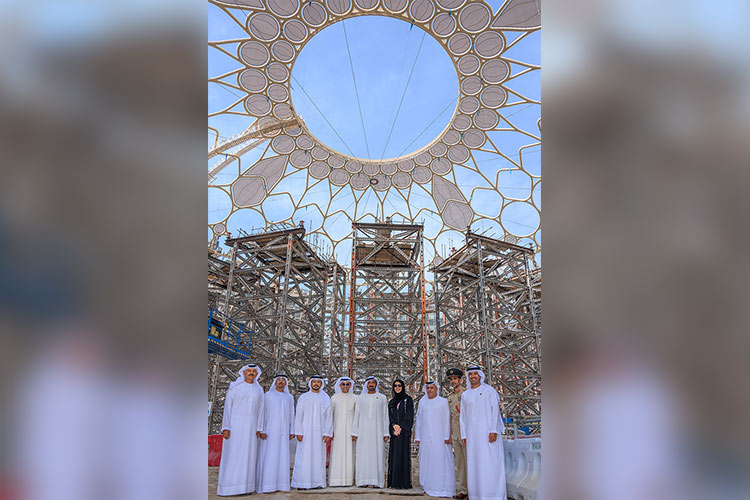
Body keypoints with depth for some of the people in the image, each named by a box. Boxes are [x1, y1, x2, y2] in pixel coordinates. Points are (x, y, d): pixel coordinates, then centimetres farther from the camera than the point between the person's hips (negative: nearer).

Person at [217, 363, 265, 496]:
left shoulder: (259, 390, 9)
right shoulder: (235, 387, -2)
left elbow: (260, 410, 10)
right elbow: (227, 407, -4)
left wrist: (258, 429, 4)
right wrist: (226, 427, -11)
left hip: (250, 427, 4)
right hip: (235, 425, -3)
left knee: (249, 455, 2)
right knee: (231, 454, -4)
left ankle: (245, 486, 8)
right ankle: (225, 487, 2)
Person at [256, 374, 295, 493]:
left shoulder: (289, 397, 13)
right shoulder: (268, 395, 1)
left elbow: (291, 415, 14)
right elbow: (262, 413, -3)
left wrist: (292, 431, 7)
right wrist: (261, 430, -11)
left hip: (283, 432, 4)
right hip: (270, 431, -4)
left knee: (282, 456, 2)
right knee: (268, 457, -6)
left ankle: (280, 484, 8)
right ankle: (266, 485, -3)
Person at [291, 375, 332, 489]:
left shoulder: (326, 399, 8)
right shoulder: (303, 398, 4)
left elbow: (328, 417, 6)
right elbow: (298, 416, 2)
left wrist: (327, 433, -2)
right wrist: (298, 432, -7)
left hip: (319, 432, 2)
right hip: (305, 432, -1)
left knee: (318, 456, 2)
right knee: (304, 456, -4)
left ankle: (318, 482, 10)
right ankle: (302, 483, 3)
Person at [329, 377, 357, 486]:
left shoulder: (354, 398, 6)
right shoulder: (334, 398, 6)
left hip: (350, 428, 0)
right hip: (337, 428, 0)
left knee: (349, 452, 0)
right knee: (336, 452, -3)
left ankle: (347, 480, 7)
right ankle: (335, 480, 3)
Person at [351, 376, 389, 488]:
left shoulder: (382, 398, 8)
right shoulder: (360, 398, 10)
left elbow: (385, 416, 6)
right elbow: (356, 415, 9)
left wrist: (386, 433, -1)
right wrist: (354, 432, 2)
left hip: (377, 430, -1)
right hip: (363, 430, 1)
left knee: (377, 454, -4)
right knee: (363, 454, -2)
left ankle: (377, 481, 2)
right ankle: (364, 480, 5)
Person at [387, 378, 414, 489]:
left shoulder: (408, 399, 3)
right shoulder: (391, 402, 16)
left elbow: (409, 415, -6)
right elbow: (390, 416, 9)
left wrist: (401, 427, -13)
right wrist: (394, 426, -9)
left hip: (404, 431, -4)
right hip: (394, 432, 4)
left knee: (403, 454, -7)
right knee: (394, 455, 3)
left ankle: (404, 482, -3)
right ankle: (394, 482, 7)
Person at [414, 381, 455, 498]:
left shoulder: (443, 401, 3)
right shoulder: (422, 402, 12)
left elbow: (448, 419, -2)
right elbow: (418, 420, 14)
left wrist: (448, 436, -10)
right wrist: (417, 436, 10)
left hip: (439, 436, -3)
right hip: (425, 437, 3)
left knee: (441, 460, -4)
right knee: (426, 460, 4)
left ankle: (442, 487, 3)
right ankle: (428, 486, 12)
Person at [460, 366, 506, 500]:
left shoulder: (489, 391, 3)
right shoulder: (465, 395, 14)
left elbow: (495, 410, -5)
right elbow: (463, 416, 15)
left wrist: (493, 431, -14)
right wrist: (464, 435, 8)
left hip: (487, 432, -4)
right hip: (472, 434, 4)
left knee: (490, 462, -6)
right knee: (474, 463, 2)